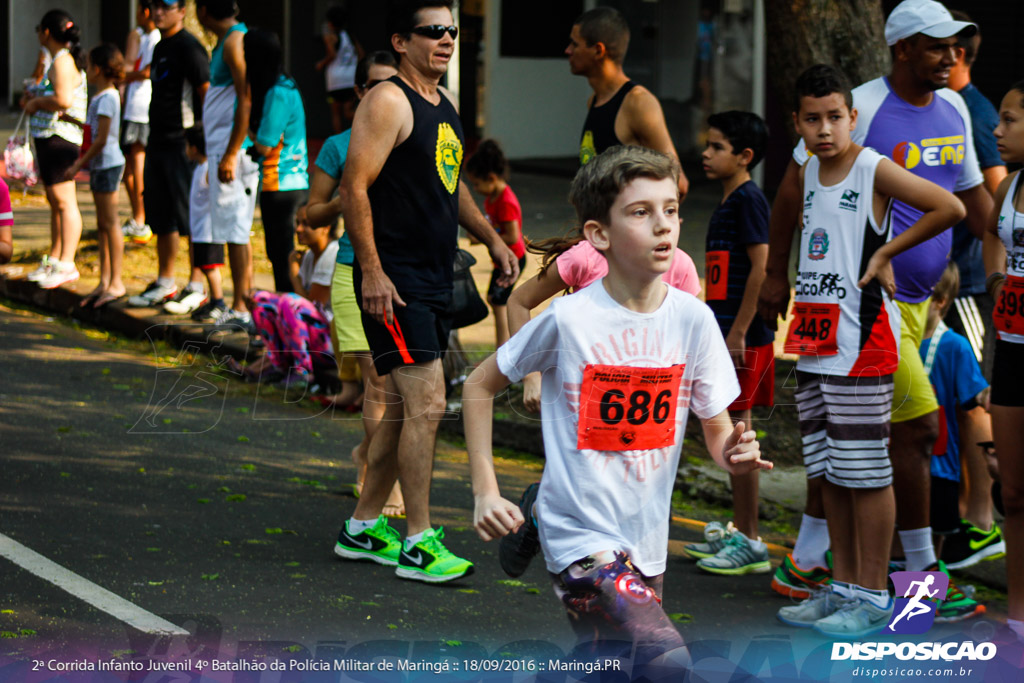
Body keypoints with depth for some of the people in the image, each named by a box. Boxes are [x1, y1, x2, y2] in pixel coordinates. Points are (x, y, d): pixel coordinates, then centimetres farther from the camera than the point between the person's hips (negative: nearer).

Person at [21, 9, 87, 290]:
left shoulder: (63, 61, -14)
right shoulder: (65, 59, 18)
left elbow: (63, 100, -27)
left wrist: (36, 103, -12)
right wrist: (35, 97, 14)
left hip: (59, 138, -11)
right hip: (49, 139, 11)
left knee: (64, 202, -11)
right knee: (55, 202, 16)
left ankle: (66, 264, -13)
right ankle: (54, 260, 24)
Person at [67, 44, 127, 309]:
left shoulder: (107, 98, -16)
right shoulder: (101, 97, 13)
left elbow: (101, 140, -19)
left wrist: (79, 165, -15)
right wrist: (81, 163, 21)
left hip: (108, 164, -10)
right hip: (100, 164, 10)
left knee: (109, 223, -7)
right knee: (103, 225, 11)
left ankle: (116, 283, -4)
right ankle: (104, 282, 14)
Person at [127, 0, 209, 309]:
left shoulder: (188, 47, -11)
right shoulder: (160, 47, 17)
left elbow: (207, 92, -16)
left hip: (183, 143, -10)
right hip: (158, 141, 10)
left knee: (190, 217, -6)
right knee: (162, 218, 13)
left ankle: (197, 287, -1)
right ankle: (164, 283, 22)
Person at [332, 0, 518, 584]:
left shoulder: (446, 104, 16)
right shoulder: (389, 102, -12)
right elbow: (355, 189, -17)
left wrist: (492, 238, 24)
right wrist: (372, 270, -22)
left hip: (436, 280, 9)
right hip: (395, 280, -9)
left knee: (408, 407, 13)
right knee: (427, 404, -13)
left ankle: (364, 527, 23)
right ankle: (419, 544, -8)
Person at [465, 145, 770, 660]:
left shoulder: (693, 319, -2)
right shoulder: (568, 319, -12)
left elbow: (717, 430, 4)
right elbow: (480, 385, 2)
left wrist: (733, 453, -20)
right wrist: (485, 491, -5)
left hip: (646, 541, 5)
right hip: (579, 535, -5)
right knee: (669, 661, -22)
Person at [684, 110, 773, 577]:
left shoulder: (748, 199, -13)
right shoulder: (729, 201, 16)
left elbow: (761, 267, -19)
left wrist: (738, 332, -21)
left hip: (744, 336, -10)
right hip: (728, 333, 10)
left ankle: (750, 544, -3)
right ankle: (739, 532, 21)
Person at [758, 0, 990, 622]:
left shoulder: (954, 110, 9)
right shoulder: (862, 108, -14)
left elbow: (972, 195, 21)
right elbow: (796, 186, -8)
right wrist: (777, 275, -7)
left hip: (915, 301, 8)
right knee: (919, 426, -10)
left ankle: (808, 560, 22)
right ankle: (922, 575, -1)